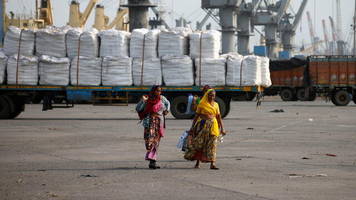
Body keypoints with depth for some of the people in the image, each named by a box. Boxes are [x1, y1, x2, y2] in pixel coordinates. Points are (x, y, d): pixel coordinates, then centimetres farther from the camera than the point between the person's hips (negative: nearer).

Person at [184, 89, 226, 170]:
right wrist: (192, 127, 1)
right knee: (199, 143, 0)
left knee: (212, 144, -4)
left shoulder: (216, 105, 10)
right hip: (203, 126, -3)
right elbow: (196, 116, 3)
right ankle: (198, 162, 14)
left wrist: (222, 129, 5)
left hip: (213, 126, 3)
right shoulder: (202, 104, 0)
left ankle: (212, 164, -7)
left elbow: (219, 117, 10)